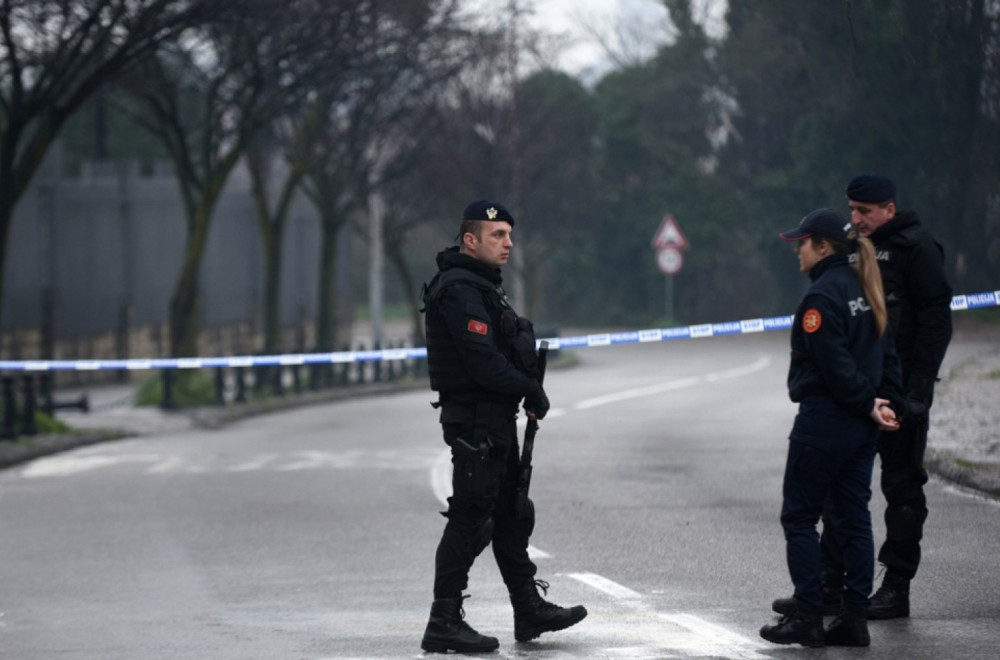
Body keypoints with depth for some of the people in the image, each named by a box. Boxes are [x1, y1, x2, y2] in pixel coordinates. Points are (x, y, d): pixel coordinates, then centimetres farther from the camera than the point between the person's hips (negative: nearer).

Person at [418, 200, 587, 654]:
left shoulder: (482, 287, 18)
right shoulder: (461, 290, -17)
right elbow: (483, 363, -23)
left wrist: (531, 387, 8)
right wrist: (532, 392, -12)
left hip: (495, 422, 11)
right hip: (475, 421, -11)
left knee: (512, 515, 16)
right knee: (470, 520, -9)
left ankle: (530, 609, 25)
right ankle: (443, 624, -8)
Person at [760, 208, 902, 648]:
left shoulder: (821, 296, -16)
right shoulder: (864, 289, 12)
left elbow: (834, 364, -20)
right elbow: (887, 353, 13)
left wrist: (867, 404, -11)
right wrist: (882, 401, 5)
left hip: (824, 422, -9)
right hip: (861, 429, 9)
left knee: (799, 517, 1)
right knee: (853, 518, 10)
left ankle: (807, 617, 0)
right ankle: (855, 618, 9)